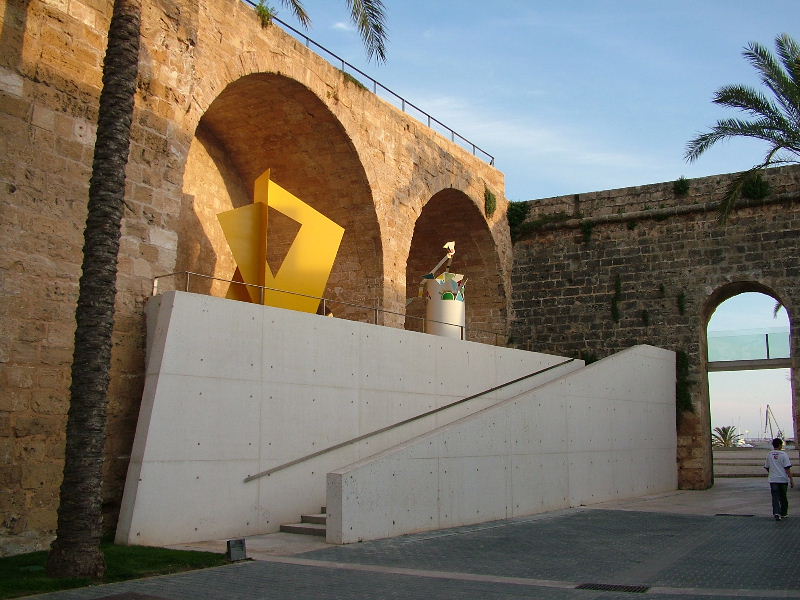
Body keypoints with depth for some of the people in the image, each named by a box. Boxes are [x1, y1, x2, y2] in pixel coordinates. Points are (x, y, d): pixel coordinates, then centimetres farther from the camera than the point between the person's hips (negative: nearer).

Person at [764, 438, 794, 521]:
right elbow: (787, 468, -10)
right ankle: (783, 514, 23)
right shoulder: (783, 455, -7)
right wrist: (791, 479, -6)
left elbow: (766, 467, 13)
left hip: (773, 480, 2)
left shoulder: (769, 455, 4)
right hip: (783, 479, -2)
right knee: (783, 497, 14)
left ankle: (776, 513, -18)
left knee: (775, 497, -1)